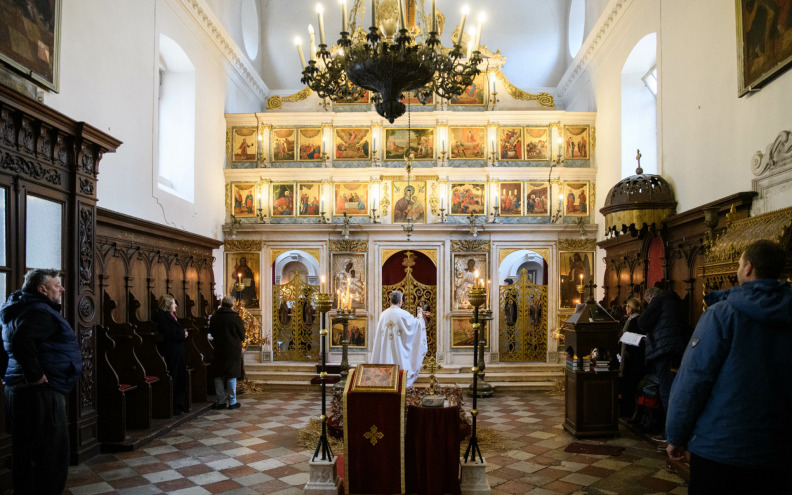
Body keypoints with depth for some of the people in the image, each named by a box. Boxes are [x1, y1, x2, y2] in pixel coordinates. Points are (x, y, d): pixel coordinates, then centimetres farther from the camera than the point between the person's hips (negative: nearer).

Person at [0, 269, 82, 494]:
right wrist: (35, 375, -24)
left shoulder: (25, 308, 17)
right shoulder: (40, 312, -17)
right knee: (51, 454, -3)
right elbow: (21, 342, -33)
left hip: (21, 389, 11)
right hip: (40, 392, -11)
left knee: (28, 451, 18)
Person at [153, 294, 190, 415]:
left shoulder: (172, 315, 19)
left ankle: (181, 404, 20)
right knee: (173, 380, -3)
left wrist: (184, 333, 0)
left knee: (181, 379, 12)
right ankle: (173, 406, 4)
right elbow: (166, 333, -21)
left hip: (179, 351, 10)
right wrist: (182, 334, -14)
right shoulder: (160, 315, -11)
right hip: (170, 353, -10)